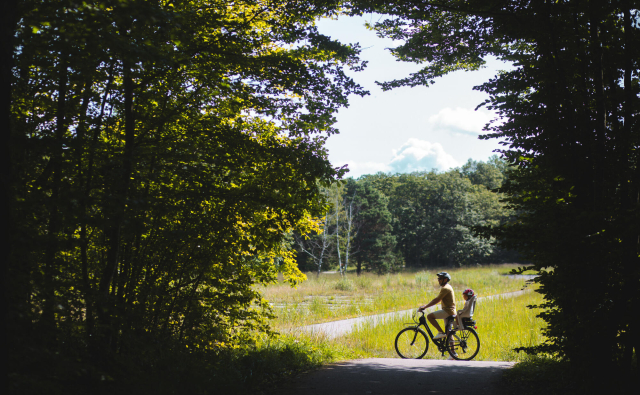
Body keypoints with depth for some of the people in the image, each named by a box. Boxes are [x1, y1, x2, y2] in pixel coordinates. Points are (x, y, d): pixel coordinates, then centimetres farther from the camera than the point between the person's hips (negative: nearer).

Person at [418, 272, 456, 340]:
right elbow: (437, 299, 22)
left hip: (448, 311, -10)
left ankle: (441, 332, -15)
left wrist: (425, 306, -16)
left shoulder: (445, 288, -13)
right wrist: (426, 305, 18)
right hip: (450, 312, 10)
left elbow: (437, 300, -18)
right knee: (448, 332, 12)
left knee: (429, 316, -16)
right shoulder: (447, 287, 18)